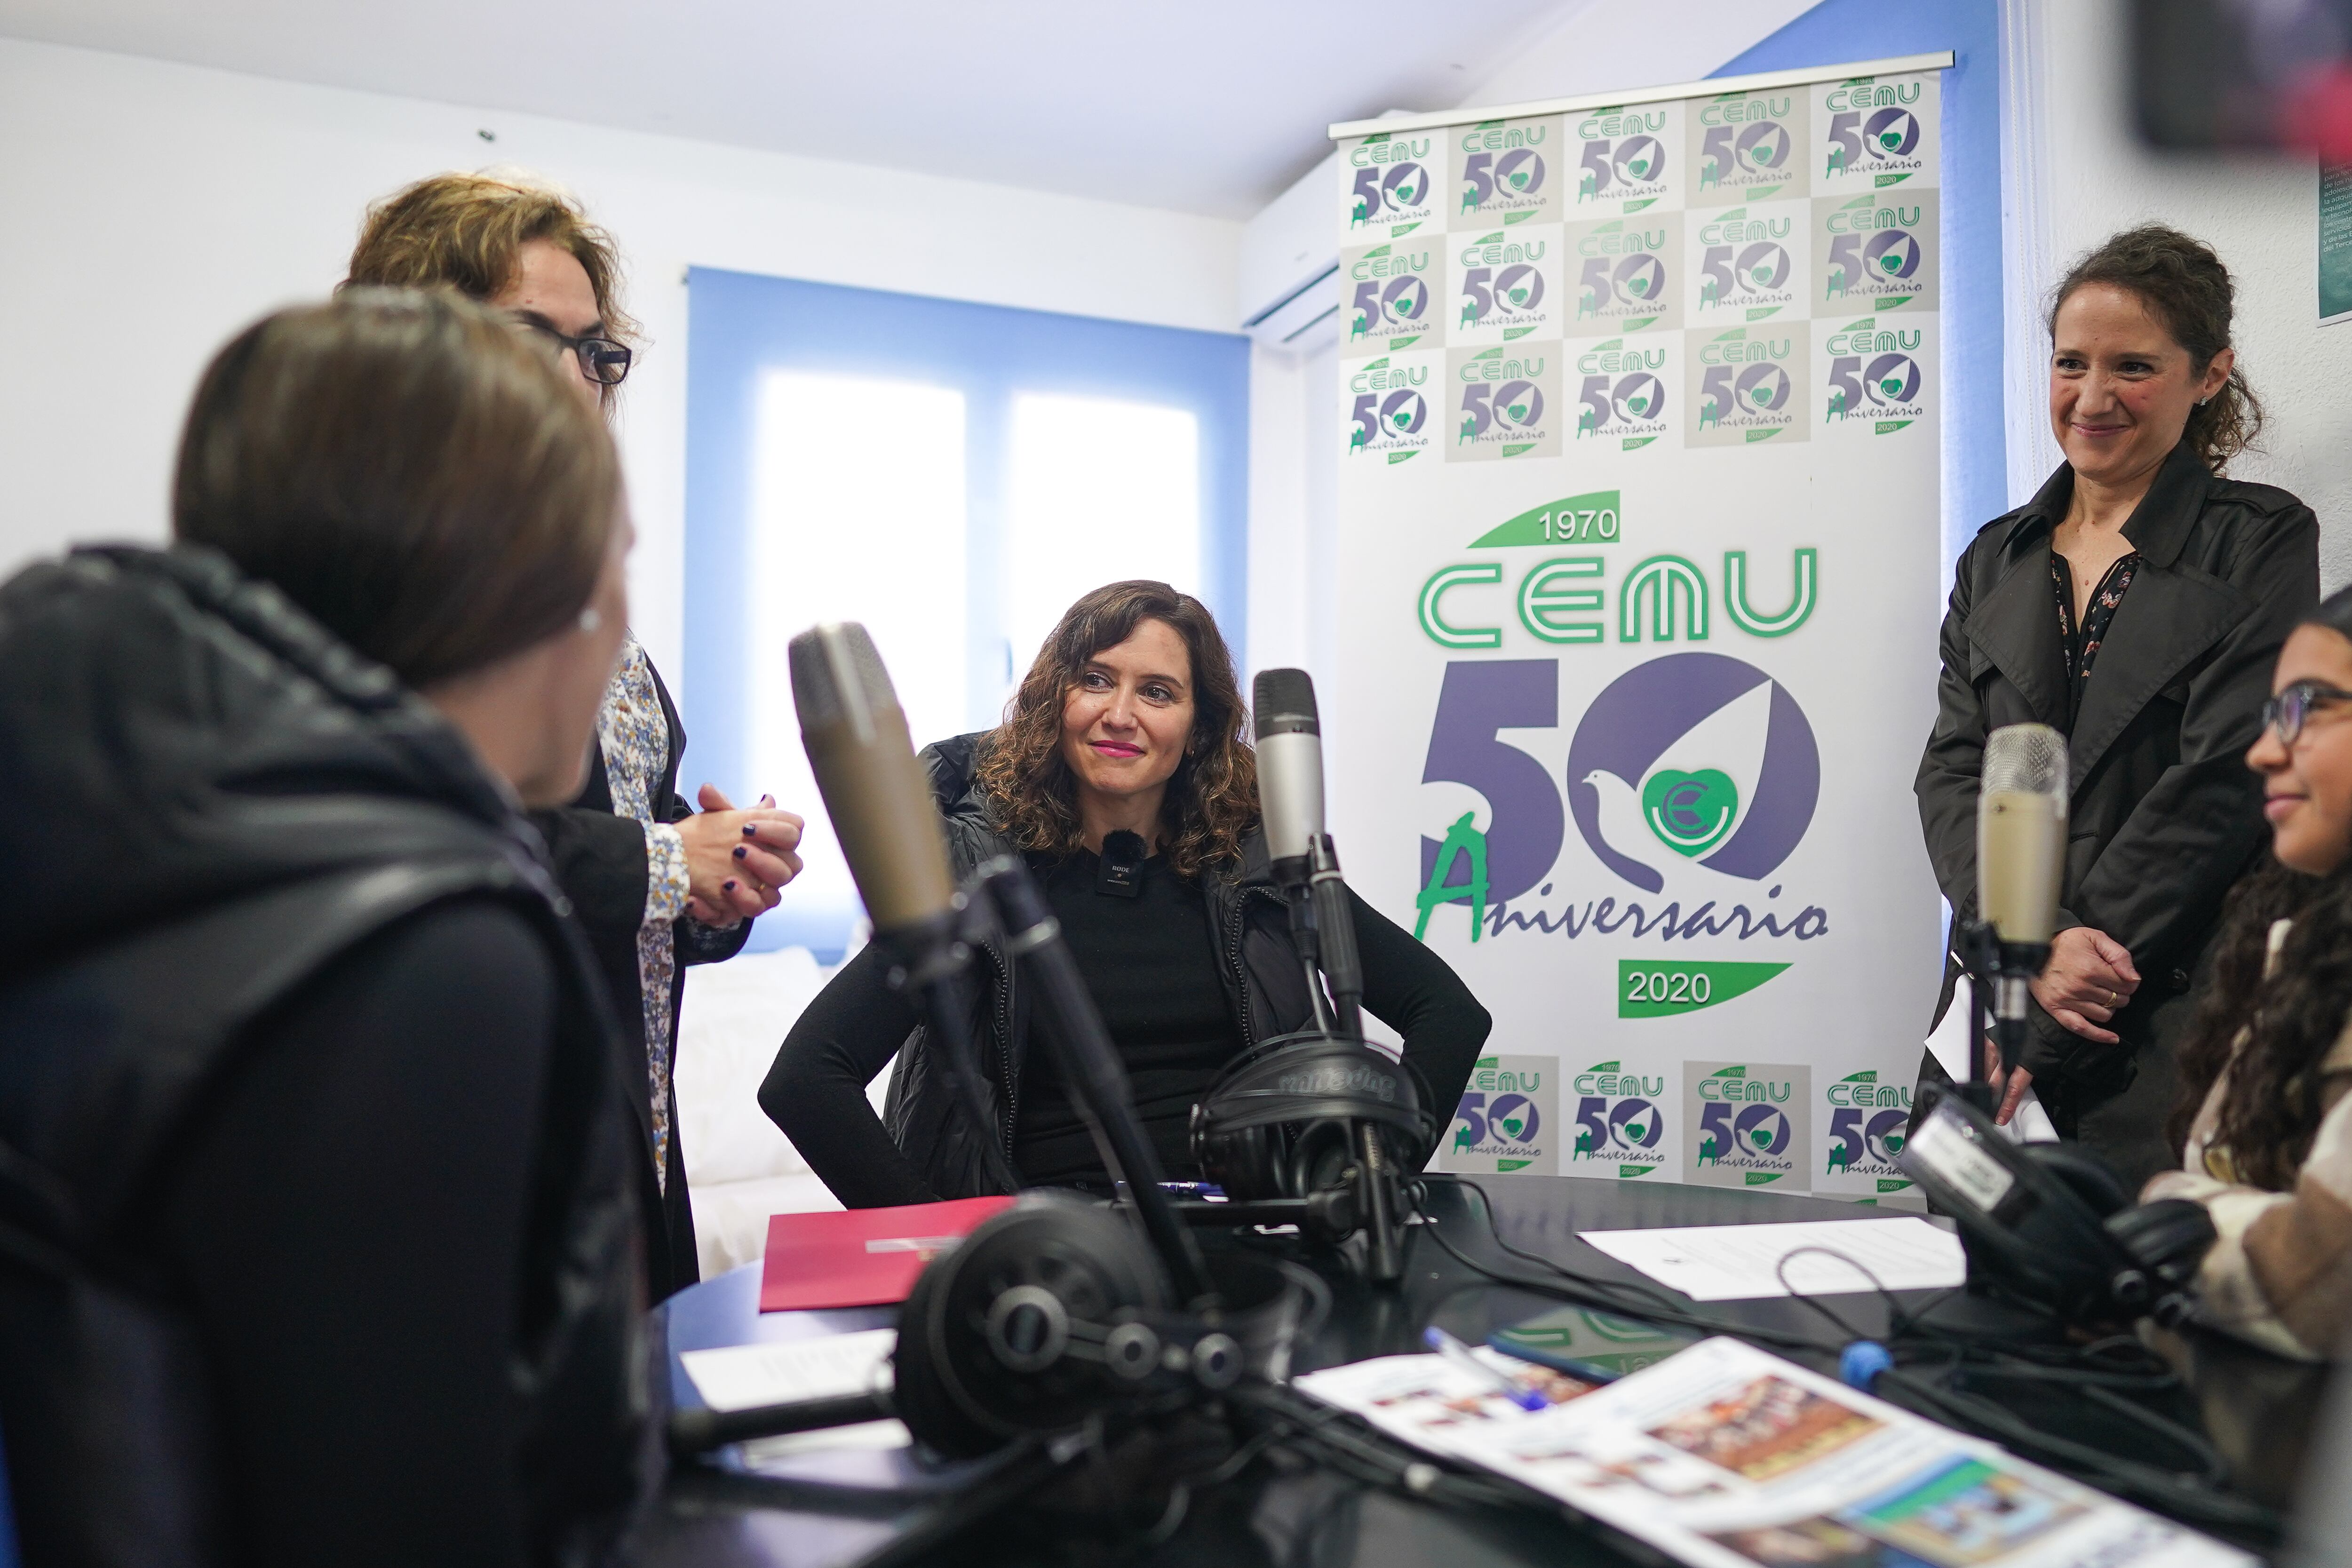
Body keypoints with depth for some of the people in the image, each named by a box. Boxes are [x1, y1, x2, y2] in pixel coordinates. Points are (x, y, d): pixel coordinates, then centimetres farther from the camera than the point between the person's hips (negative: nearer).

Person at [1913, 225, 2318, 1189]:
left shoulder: (2260, 542, 1)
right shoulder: (1999, 558, 14)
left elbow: (2220, 785, -9)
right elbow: (1950, 772, 5)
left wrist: (2046, 1032, -13)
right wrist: (2037, 945, -13)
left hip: (2172, 1031, -3)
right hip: (1998, 1007, 4)